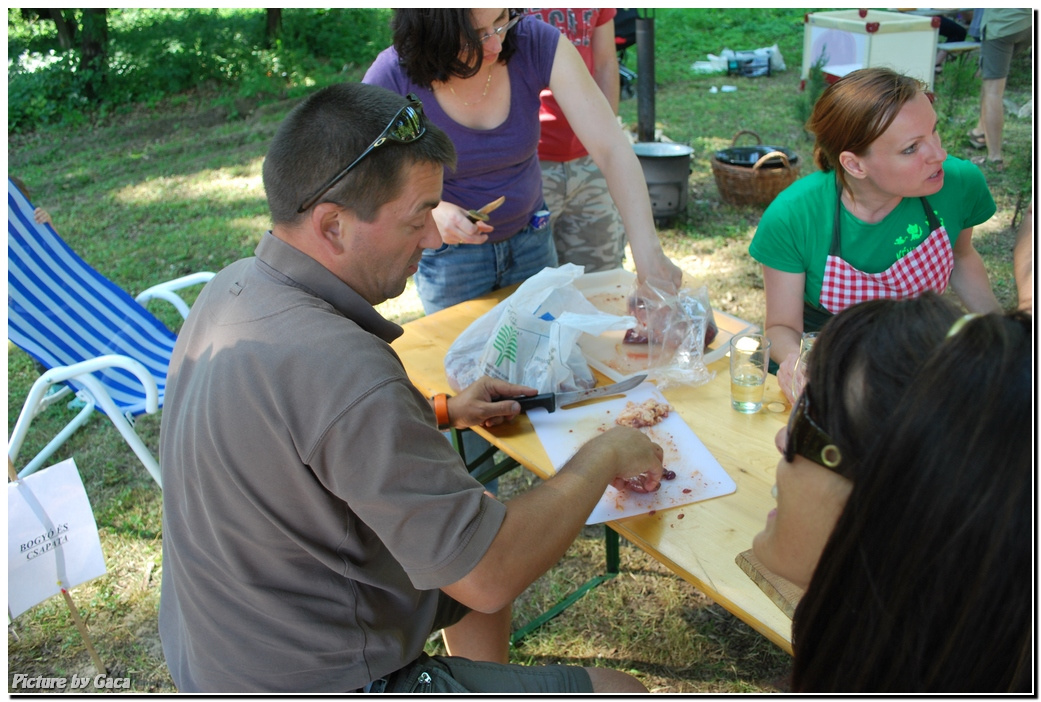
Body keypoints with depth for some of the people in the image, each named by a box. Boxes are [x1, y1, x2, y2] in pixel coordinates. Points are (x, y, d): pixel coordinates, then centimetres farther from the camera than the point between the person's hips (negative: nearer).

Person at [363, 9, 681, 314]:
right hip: (448, 253, -2)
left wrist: (648, 253, -38)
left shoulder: (538, 44, -21)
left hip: (531, 240, 3)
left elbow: (613, 149, -26)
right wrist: (431, 211, -33)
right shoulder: (392, 77, -24)